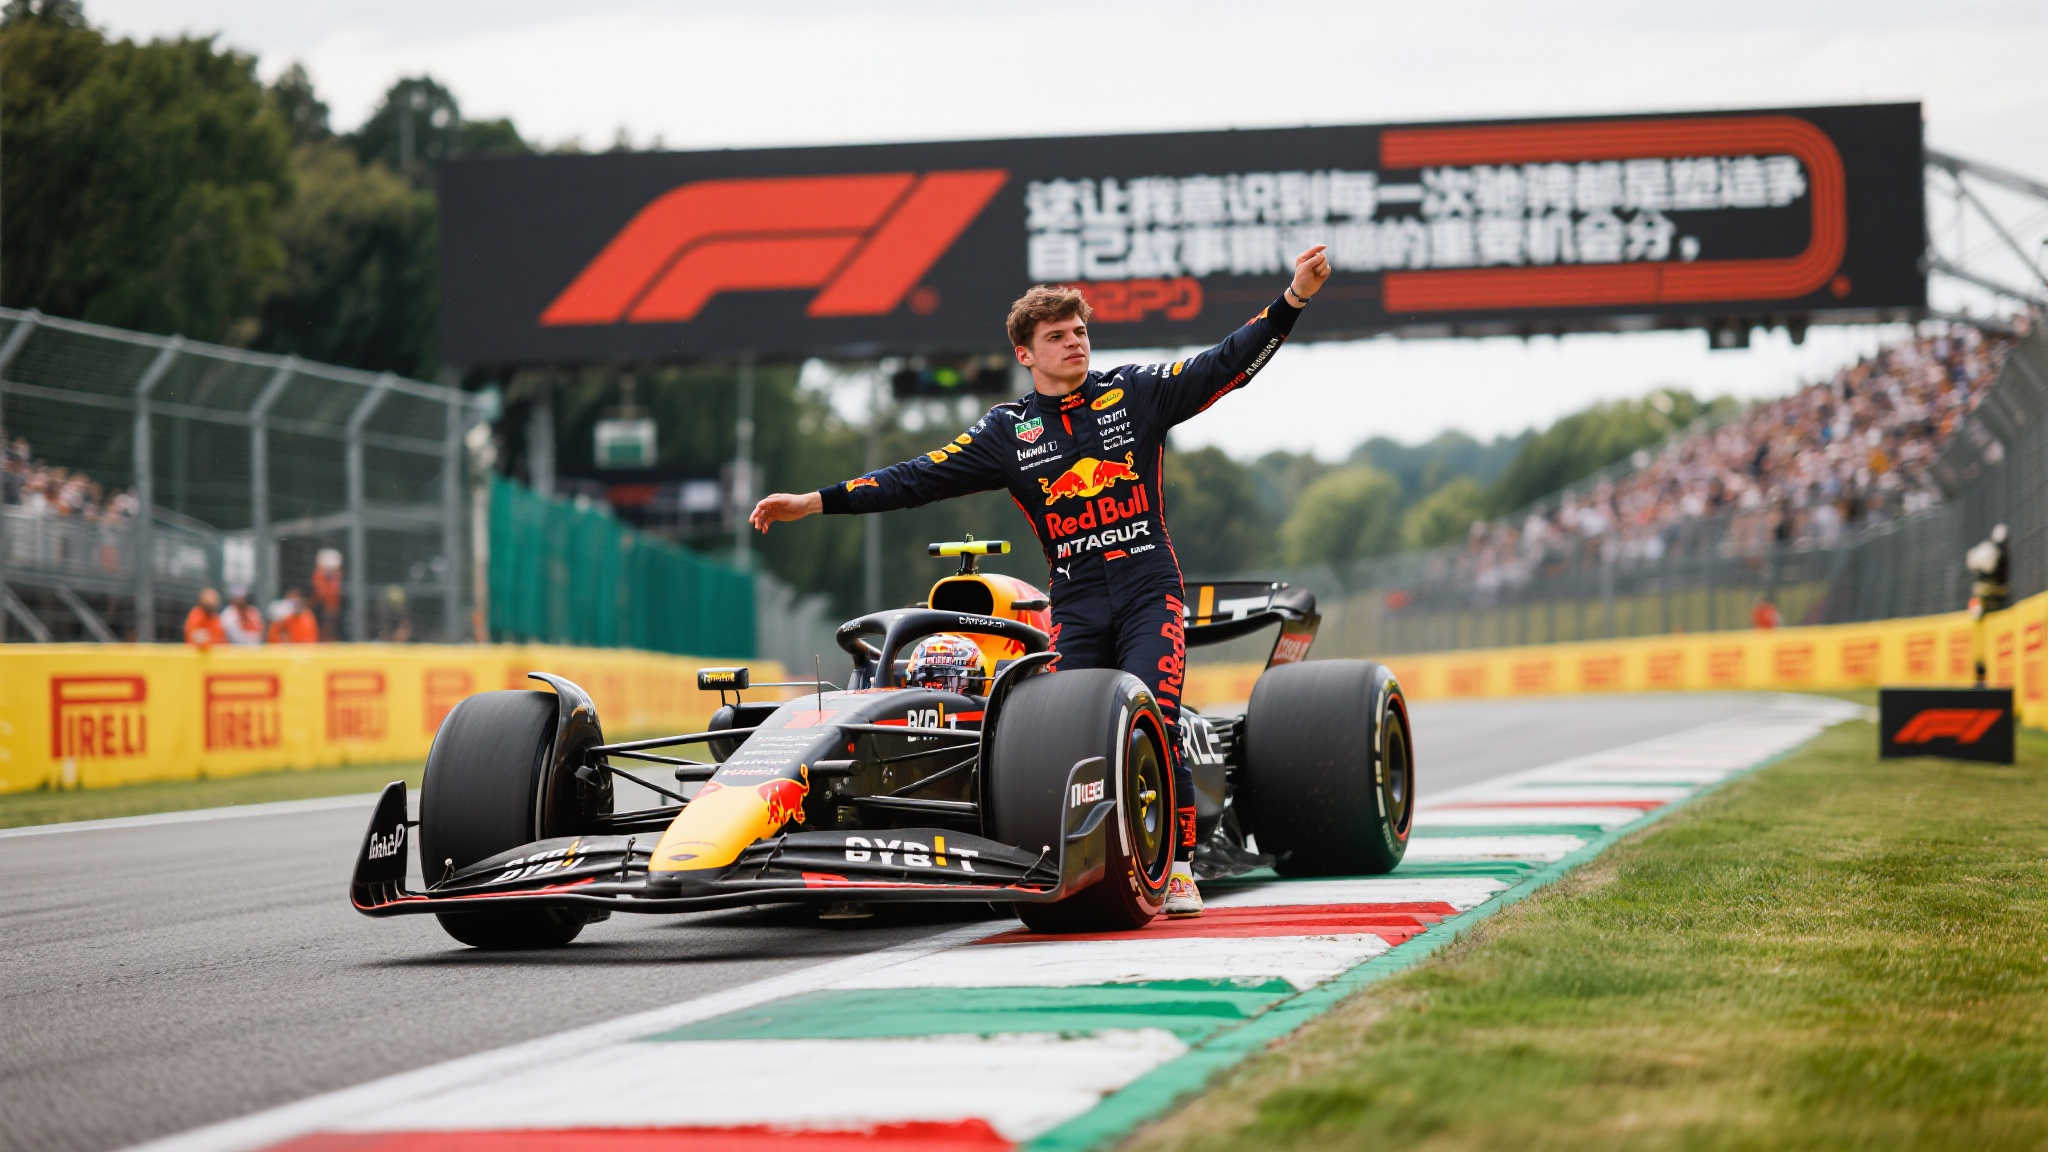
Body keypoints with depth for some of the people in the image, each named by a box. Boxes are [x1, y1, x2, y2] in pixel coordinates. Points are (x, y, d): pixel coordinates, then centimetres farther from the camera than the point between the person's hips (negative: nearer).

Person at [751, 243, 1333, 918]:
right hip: (1076, 605, 2)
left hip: (1148, 591, -2)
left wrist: (1292, 299, -9)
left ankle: (1178, 868, -11)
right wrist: (816, 502, -2)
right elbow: (920, 479, 5)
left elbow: (1229, 363, 2)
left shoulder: (1135, 393, 6)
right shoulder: (1006, 431, 8)